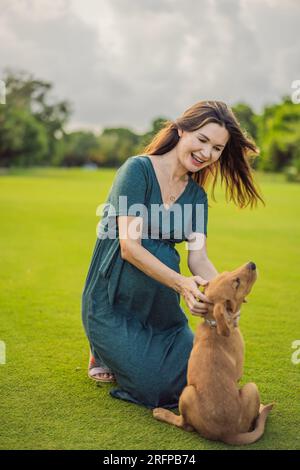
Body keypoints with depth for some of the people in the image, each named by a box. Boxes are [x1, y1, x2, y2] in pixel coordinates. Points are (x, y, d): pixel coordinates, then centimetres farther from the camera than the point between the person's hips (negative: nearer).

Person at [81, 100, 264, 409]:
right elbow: (129, 247, -23)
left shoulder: (196, 195, 5)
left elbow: (198, 258, -6)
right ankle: (105, 352, 14)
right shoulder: (138, 169, -15)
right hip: (113, 303, -6)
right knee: (159, 387, -14)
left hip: (160, 308, 6)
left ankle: (122, 352, 23)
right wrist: (182, 284, -36)